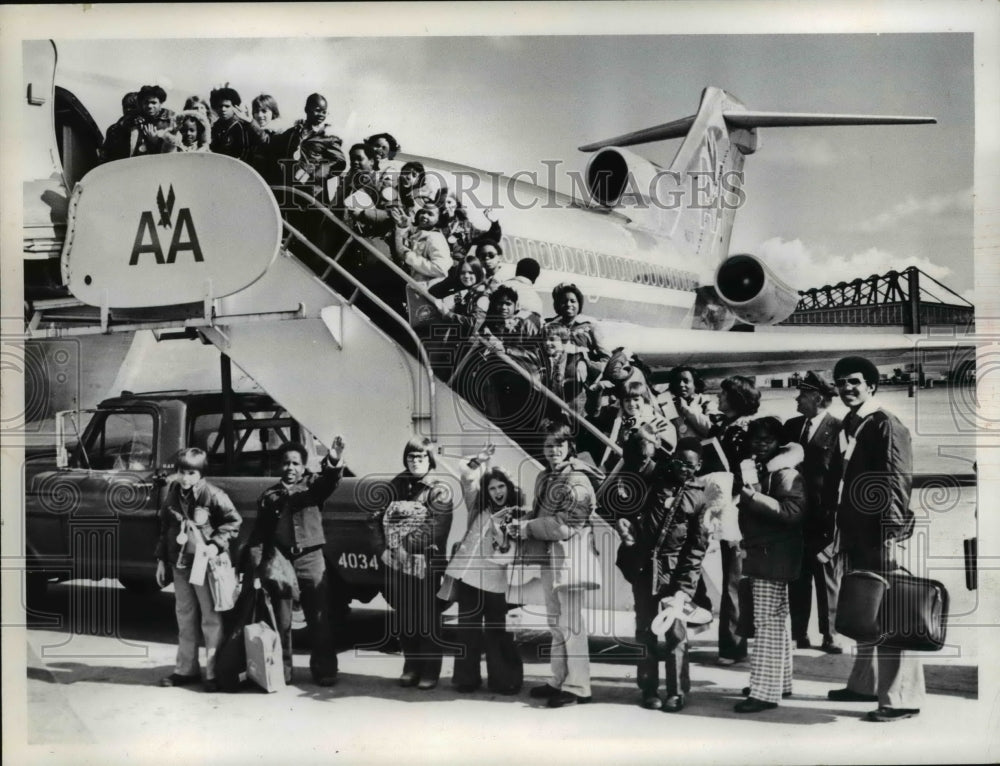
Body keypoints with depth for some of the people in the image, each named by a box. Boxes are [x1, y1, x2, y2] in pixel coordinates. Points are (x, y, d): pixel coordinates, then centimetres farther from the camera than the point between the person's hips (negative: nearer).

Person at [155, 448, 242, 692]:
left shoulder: (213, 495, -14)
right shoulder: (172, 493, 4)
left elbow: (234, 521, -6)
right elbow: (164, 527, 14)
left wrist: (217, 543, -18)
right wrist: (161, 560, 14)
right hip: (180, 563, 6)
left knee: (211, 618, -1)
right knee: (185, 617, 15)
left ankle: (214, 672, 5)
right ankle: (186, 669, 26)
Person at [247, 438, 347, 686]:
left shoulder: (312, 484, 6)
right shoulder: (269, 496, 13)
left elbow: (329, 482, -17)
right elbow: (259, 533, 13)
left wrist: (334, 462, -39)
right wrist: (257, 562, 0)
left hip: (310, 559, -2)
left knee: (319, 619, 0)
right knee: (280, 621, 7)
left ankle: (324, 670, 8)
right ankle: (281, 672, 16)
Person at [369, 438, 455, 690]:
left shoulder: (439, 491, -3)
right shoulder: (396, 486, 12)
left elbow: (435, 530, -15)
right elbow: (375, 518, 9)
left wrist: (406, 547, -18)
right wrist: (382, 549, -3)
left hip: (426, 565, -5)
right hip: (396, 565, 5)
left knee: (428, 620, 0)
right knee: (403, 619, 11)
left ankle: (430, 671, 10)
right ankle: (411, 666, 24)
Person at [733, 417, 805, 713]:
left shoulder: (784, 472, -12)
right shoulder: (756, 468, 14)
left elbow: (792, 510, -26)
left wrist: (754, 495, -30)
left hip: (774, 555, -10)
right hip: (762, 554, 10)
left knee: (768, 622, -10)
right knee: (776, 620, 17)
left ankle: (765, 691, -9)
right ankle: (780, 681, 28)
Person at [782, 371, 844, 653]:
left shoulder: (838, 429, -7)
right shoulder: (791, 426, 11)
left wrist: (838, 511, -13)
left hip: (825, 514, -5)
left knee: (827, 575, 4)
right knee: (797, 577, 9)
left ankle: (829, 635, 12)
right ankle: (799, 634, 16)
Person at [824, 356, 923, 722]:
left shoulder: (886, 425, -9)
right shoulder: (846, 427, 16)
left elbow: (898, 482, -15)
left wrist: (891, 536, -21)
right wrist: (838, 527, 14)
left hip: (879, 534, -8)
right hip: (855, 533, 9)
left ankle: (902, 698, -1)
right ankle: (866, 683, 27)